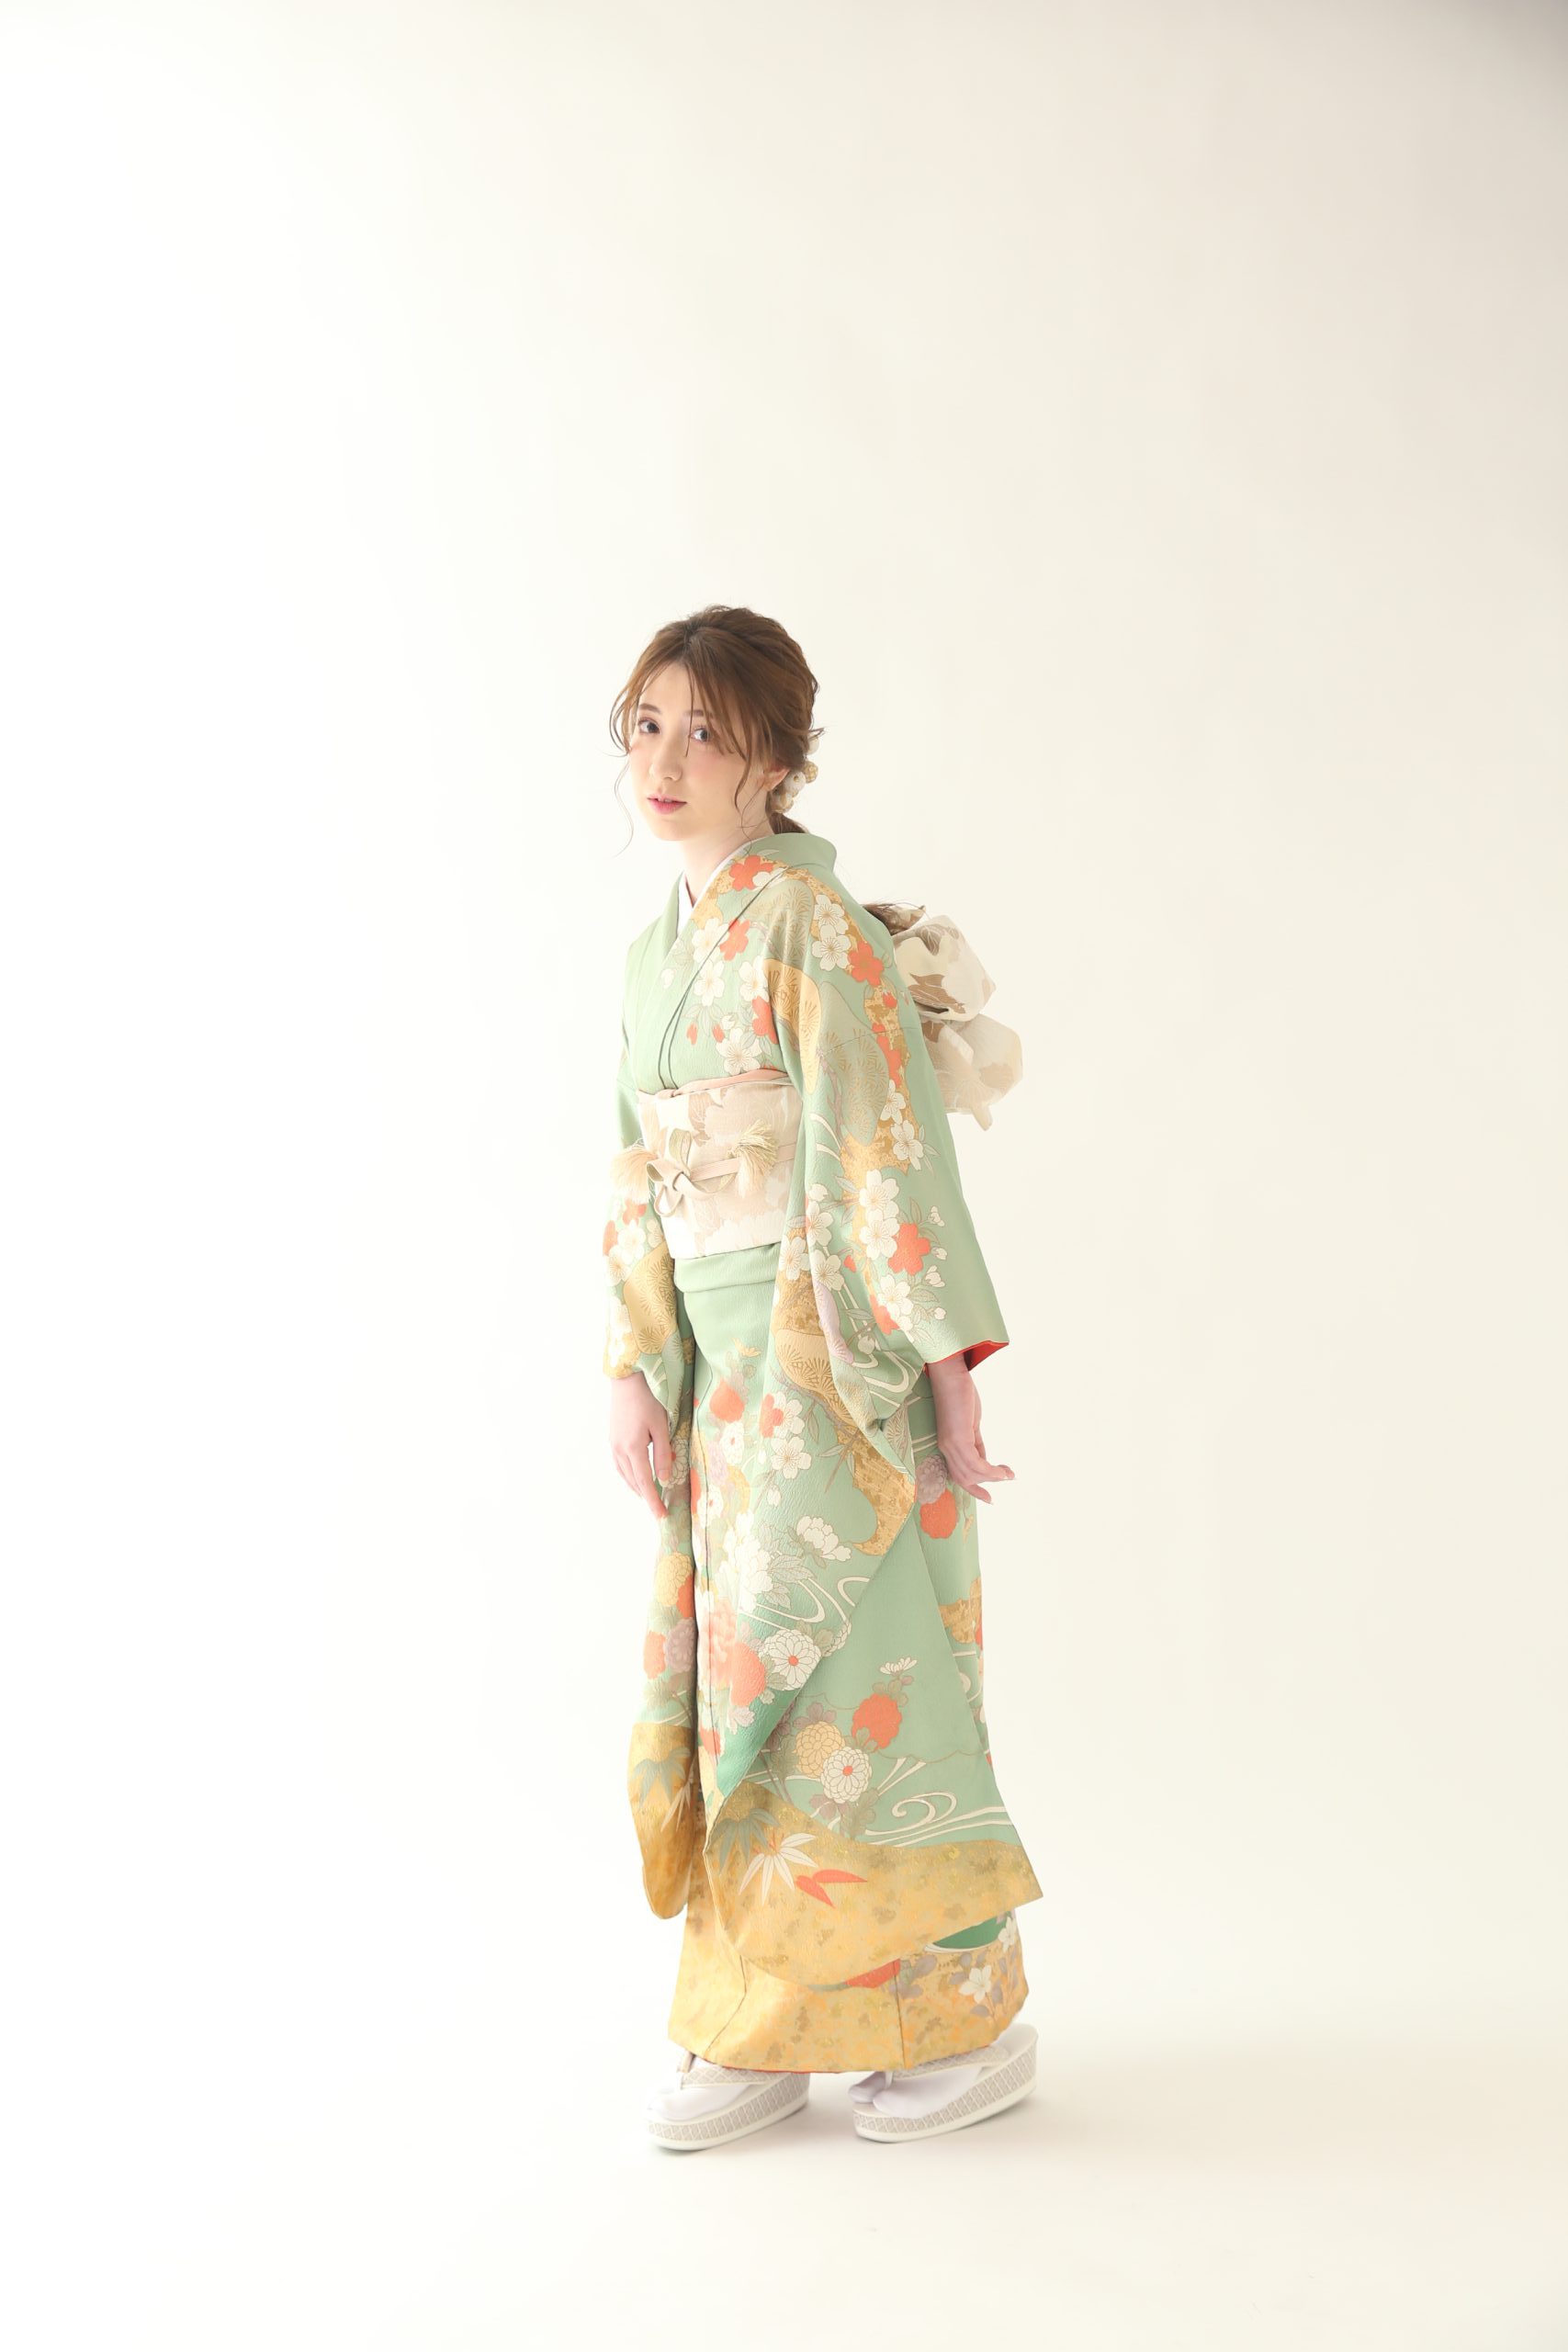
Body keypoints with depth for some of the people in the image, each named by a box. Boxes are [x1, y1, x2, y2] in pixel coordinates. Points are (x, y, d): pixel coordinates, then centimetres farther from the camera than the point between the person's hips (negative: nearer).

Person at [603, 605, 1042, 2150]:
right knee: (717, 1673, 10)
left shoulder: (814, 926, -12)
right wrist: (635, 1370, 5)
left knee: (832, 1675, -4)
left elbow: (893, 1155, -16)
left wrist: (947, 1367, -18)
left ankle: (970, 2018, 12)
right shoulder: (657, 956, 13)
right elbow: (642, 1187, 13)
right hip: (725, 1365, 8)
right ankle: (760, 2030, 21)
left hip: (834, 1354, -8)